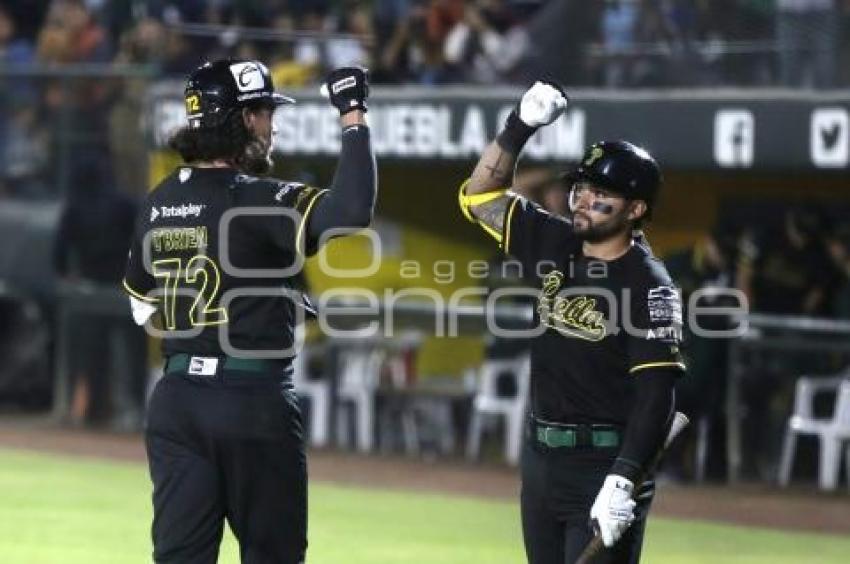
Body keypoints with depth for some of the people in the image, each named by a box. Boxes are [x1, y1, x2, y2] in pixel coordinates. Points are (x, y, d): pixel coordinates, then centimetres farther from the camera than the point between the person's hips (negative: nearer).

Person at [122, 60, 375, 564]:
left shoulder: (159, 203, 8)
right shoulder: (256, 200, -14)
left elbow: (141, 303, 18)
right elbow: (352, 212, -27)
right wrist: (354, 116, -19)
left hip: (175, 399, 6)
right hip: (254, 402, -6)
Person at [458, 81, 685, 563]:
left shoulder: (649, 286, -14)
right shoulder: (555, 246, 7)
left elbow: (657, 393, -20)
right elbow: (480, 196, 12)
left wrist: (623, 481, -30)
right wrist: (520, 127, -2)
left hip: (606, 467, -8)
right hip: (542, 459, 8)